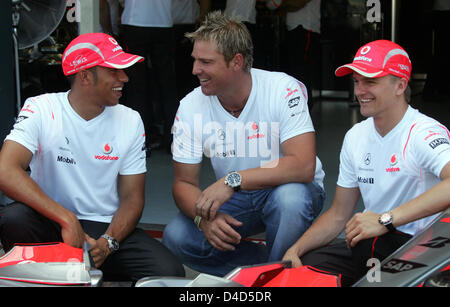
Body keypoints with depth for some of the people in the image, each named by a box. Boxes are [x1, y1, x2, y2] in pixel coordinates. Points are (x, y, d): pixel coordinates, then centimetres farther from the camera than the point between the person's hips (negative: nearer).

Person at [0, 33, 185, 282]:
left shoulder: (130, 121, 3)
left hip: (107, 227, 2)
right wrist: (67, 220, -31)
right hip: (50, 222, -2)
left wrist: (108, 243, -17)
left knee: (169, 271, -23)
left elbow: (132, 197, 3)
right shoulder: (40, 110, -8)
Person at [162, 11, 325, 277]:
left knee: (290, 197, -38)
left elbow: (303, 166, -32)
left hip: (290, 189, -3)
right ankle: (266, 266, -5)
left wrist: (232, 180, -37)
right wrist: (205, 217, -29)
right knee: (176, 237, -20)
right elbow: (184, 182, -6)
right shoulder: (191, 106, -9)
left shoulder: (284, 90, -22)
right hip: (235, 199, 3)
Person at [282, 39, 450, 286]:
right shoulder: (356, 136, 11)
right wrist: (295, 250, -1)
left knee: (368, 243, -34)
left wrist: (386, 220, -38)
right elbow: (339, 215, 15)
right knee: (302, 266, -15)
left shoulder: (425, 133, -15)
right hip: (373, 244, 6)